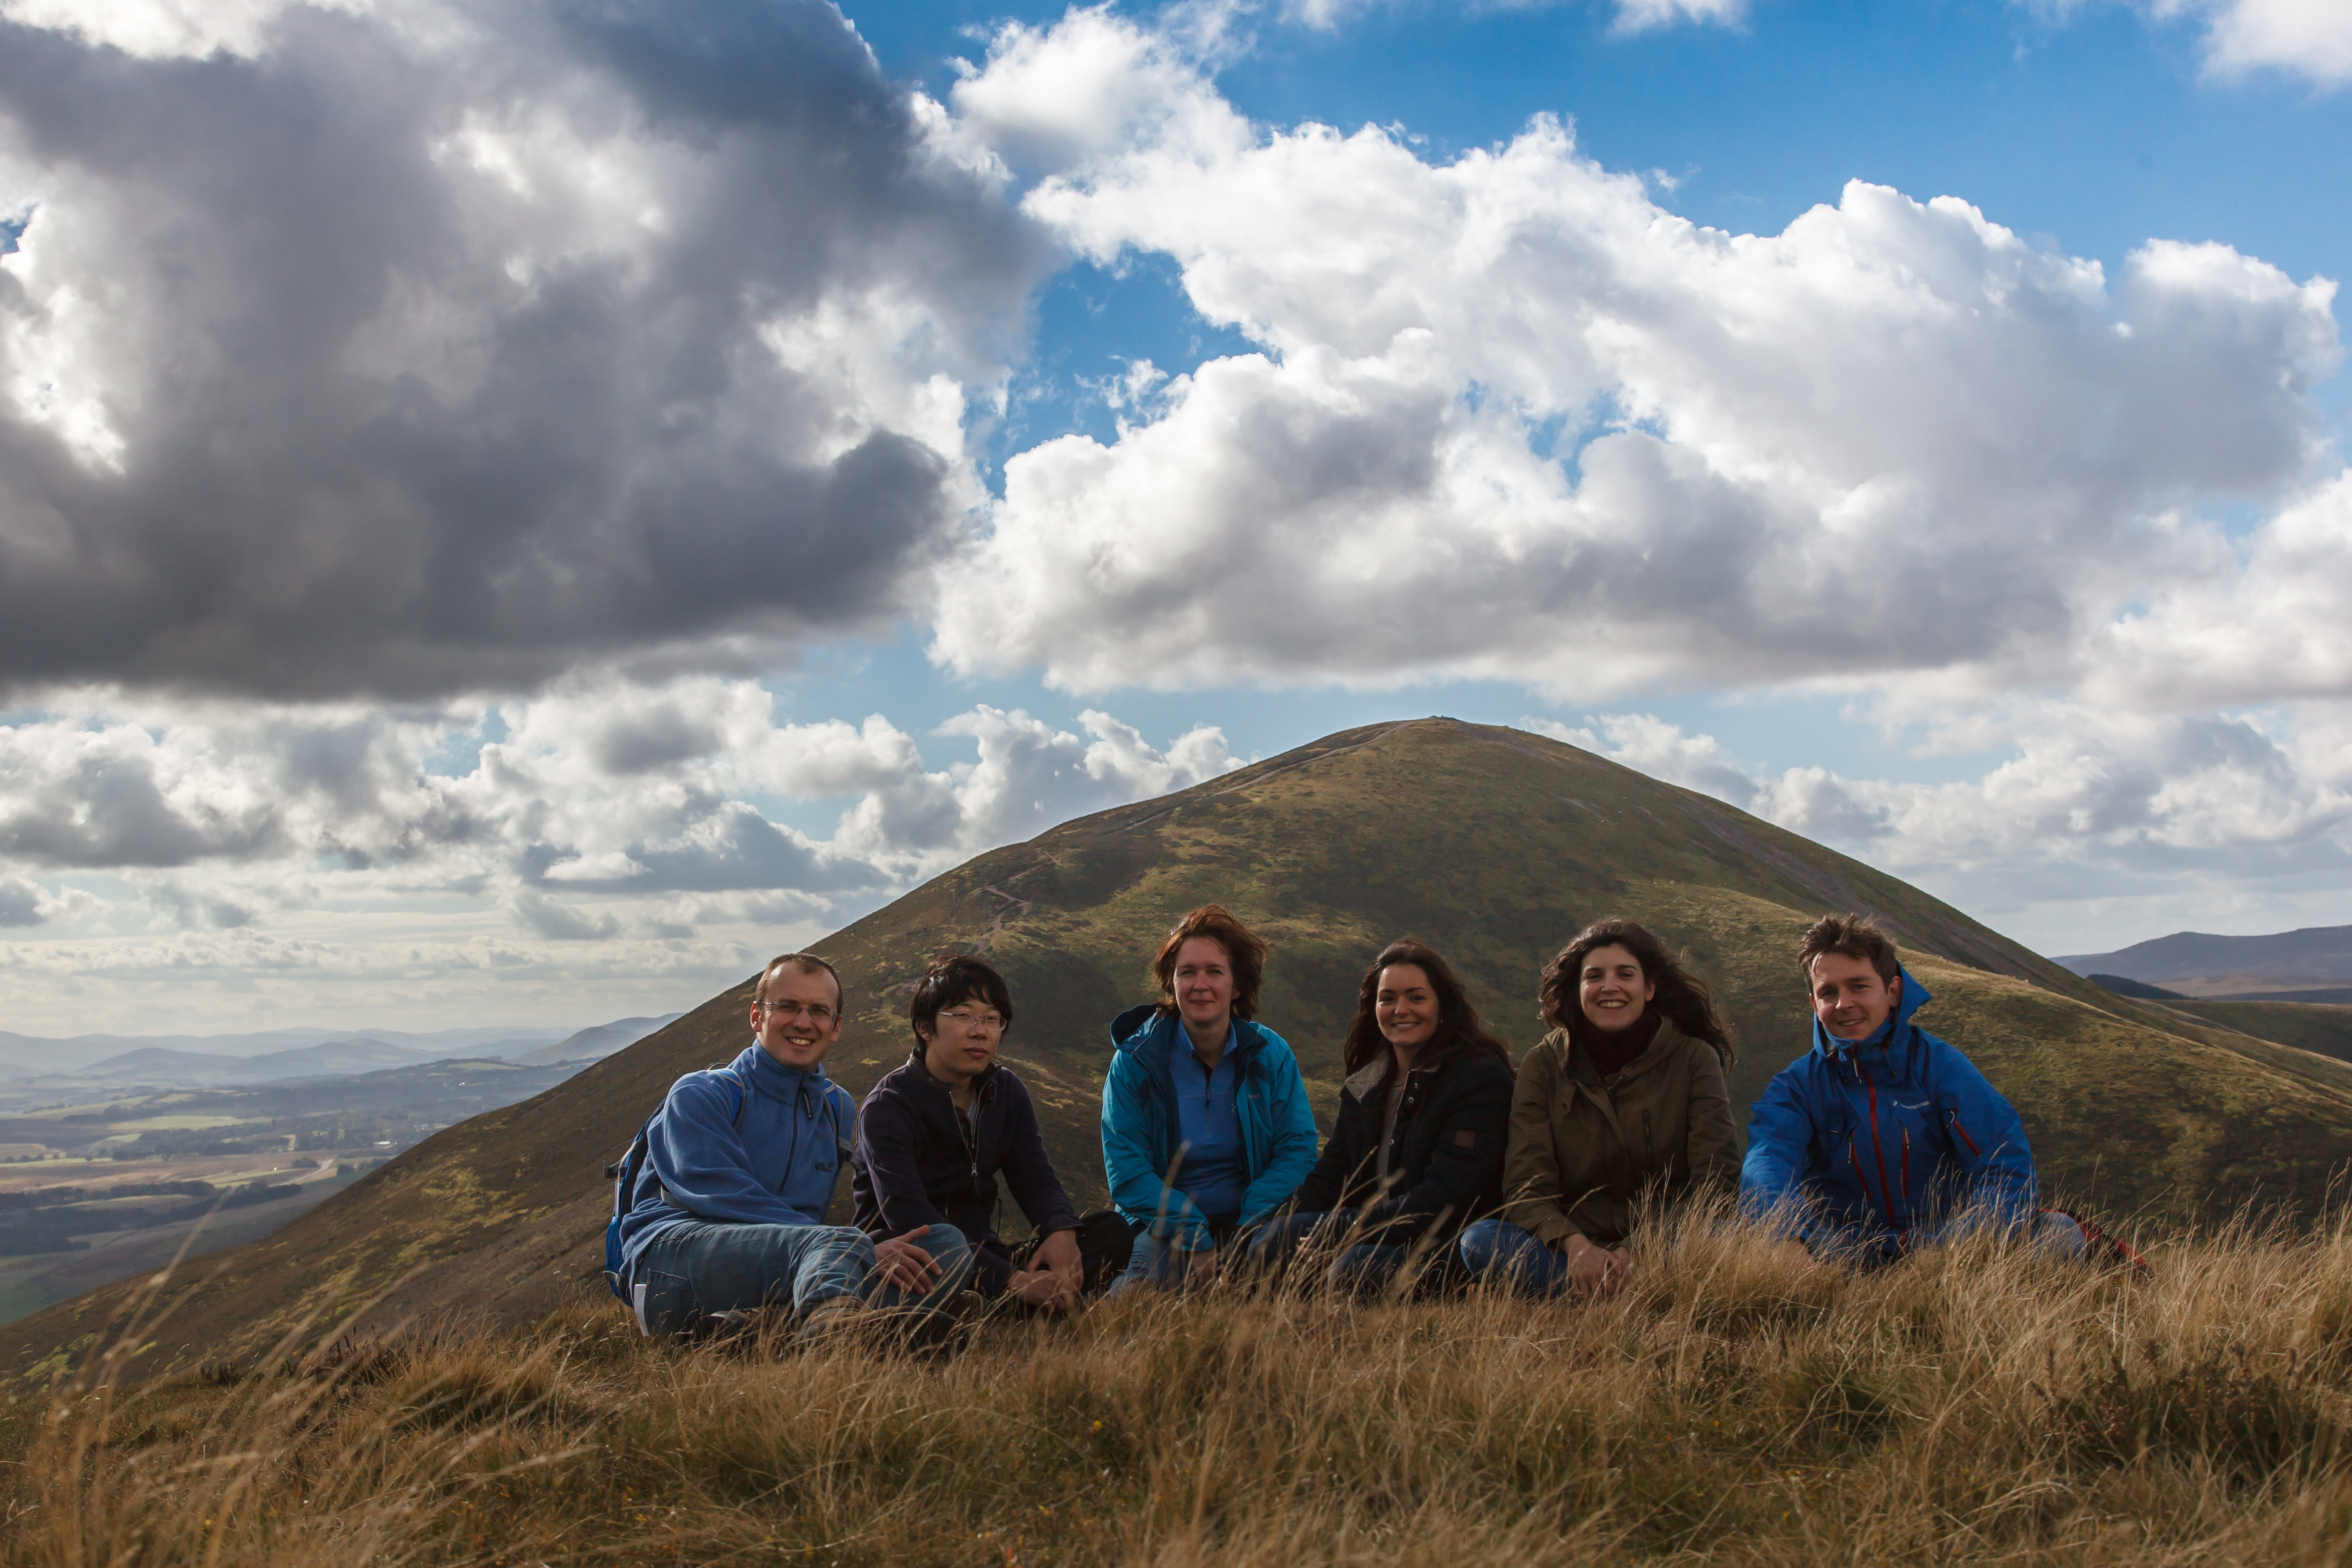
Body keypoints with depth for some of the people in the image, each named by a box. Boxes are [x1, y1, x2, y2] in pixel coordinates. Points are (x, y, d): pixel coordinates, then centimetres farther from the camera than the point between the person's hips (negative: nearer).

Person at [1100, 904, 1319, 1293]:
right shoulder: (1135, 1061, -4)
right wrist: (1195, 1241, -20)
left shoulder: (1272, 1054, 2)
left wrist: (1249, 1236, -17)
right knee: (1152, 1262, -35)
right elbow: (1127, 1171, -8)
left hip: (1252, 1221, 2)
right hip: (1165, 1227, -2)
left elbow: (1297, 1151, -2)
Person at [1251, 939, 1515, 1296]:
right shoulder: (1364, 1085, 16)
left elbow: (1447, 1197, -17)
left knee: (1357, 1268, -35)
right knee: (1269, 1245, -19)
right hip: (1377, 1231, 7)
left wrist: (1342, 1232, -21)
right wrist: (1288, 1231, -8)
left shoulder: (1481, 1078, -8)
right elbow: (1330, 1177, 14)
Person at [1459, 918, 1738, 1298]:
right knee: (1478, 1240, -29)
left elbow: (1717, 1181, -4)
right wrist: (1575, 1246, -25)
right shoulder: (1543, 1066, 6)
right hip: (1575, 1250, 1)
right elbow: (1527, 1186, -3)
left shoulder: (1694, 1058, 4)